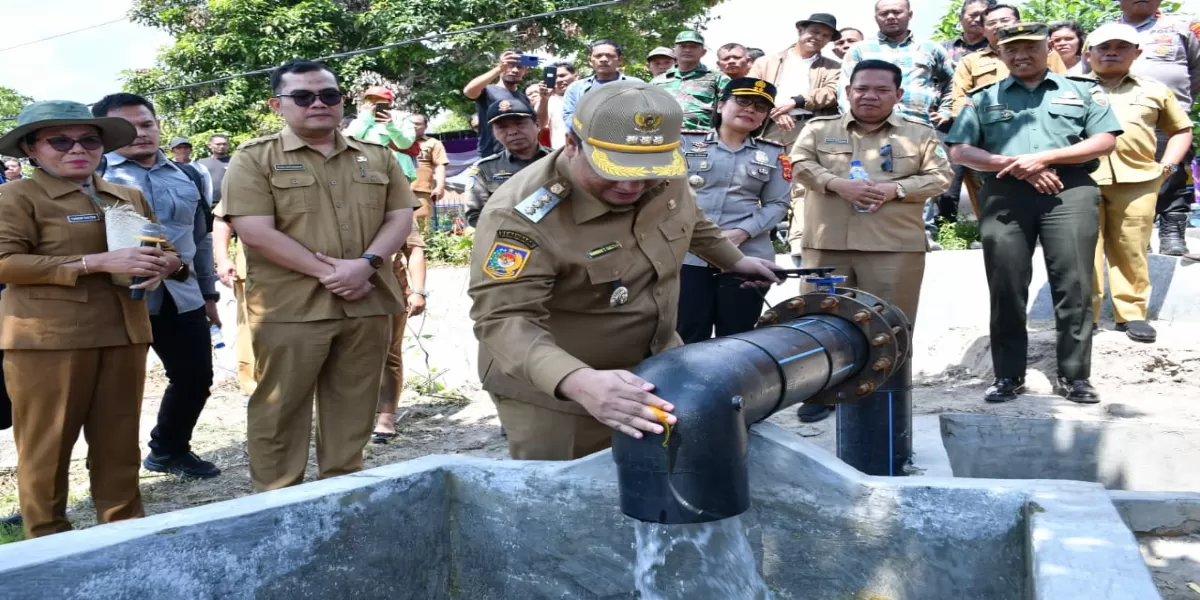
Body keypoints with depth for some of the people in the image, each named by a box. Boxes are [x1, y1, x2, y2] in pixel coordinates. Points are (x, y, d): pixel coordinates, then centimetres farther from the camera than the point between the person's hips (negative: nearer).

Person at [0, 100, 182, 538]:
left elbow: (165, 249, 23)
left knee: (119, 438, 10)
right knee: (47, 442, 4)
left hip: (122, 332, 5)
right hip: (47, 337, -5)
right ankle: (47, 538, 17)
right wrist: (96, 262, -19)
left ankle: (125, 526, 22)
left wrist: (164, 263, -3)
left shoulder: (128, 197, 15)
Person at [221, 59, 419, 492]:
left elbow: (400, 217, 7)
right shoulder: (255, 158, 0)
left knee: (353, 413, 12)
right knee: (280, 413, 4)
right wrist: (329, 272, -15)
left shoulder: (378, 158, 13)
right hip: (290, 308, -3)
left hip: (367, 305, 4)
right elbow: (255, 232, -11)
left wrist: (366, 263, -12)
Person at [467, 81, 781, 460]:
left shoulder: (666, 179, -9)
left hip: (657, 371, 6)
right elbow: (503, 318, -37)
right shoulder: (522, 214, -30)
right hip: (553, 398, -6)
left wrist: (734, 261, 27)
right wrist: (578, 381, -52)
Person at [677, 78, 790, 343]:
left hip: (748, 257, 1)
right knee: (688, 337, -1)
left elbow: (777, 204, 6)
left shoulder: (773, 154, 12)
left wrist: (742, 233, -10)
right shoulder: (688, 142, 7)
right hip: (688, 254, -1)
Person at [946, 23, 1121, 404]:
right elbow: (959, 151, 5)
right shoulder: (983, 99, 16)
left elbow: (1105, 141, 5)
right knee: (1006, 288, 0)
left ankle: (1074, 376, 4)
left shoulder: (1082, 91, 16)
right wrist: (1015, 165, -8)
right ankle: (1008, 376, 8)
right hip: (1004, 195, 1)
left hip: (1070, 192, 0)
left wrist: (1044, 157, -8)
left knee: (1074, 286, -4)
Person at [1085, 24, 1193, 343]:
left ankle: (1132, 313, 13)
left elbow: (1182, 129, 25)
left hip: (1137, 181, 2)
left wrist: (1167, 164, 11)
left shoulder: (1154, 91, 17)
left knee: (1131, 250, 4)